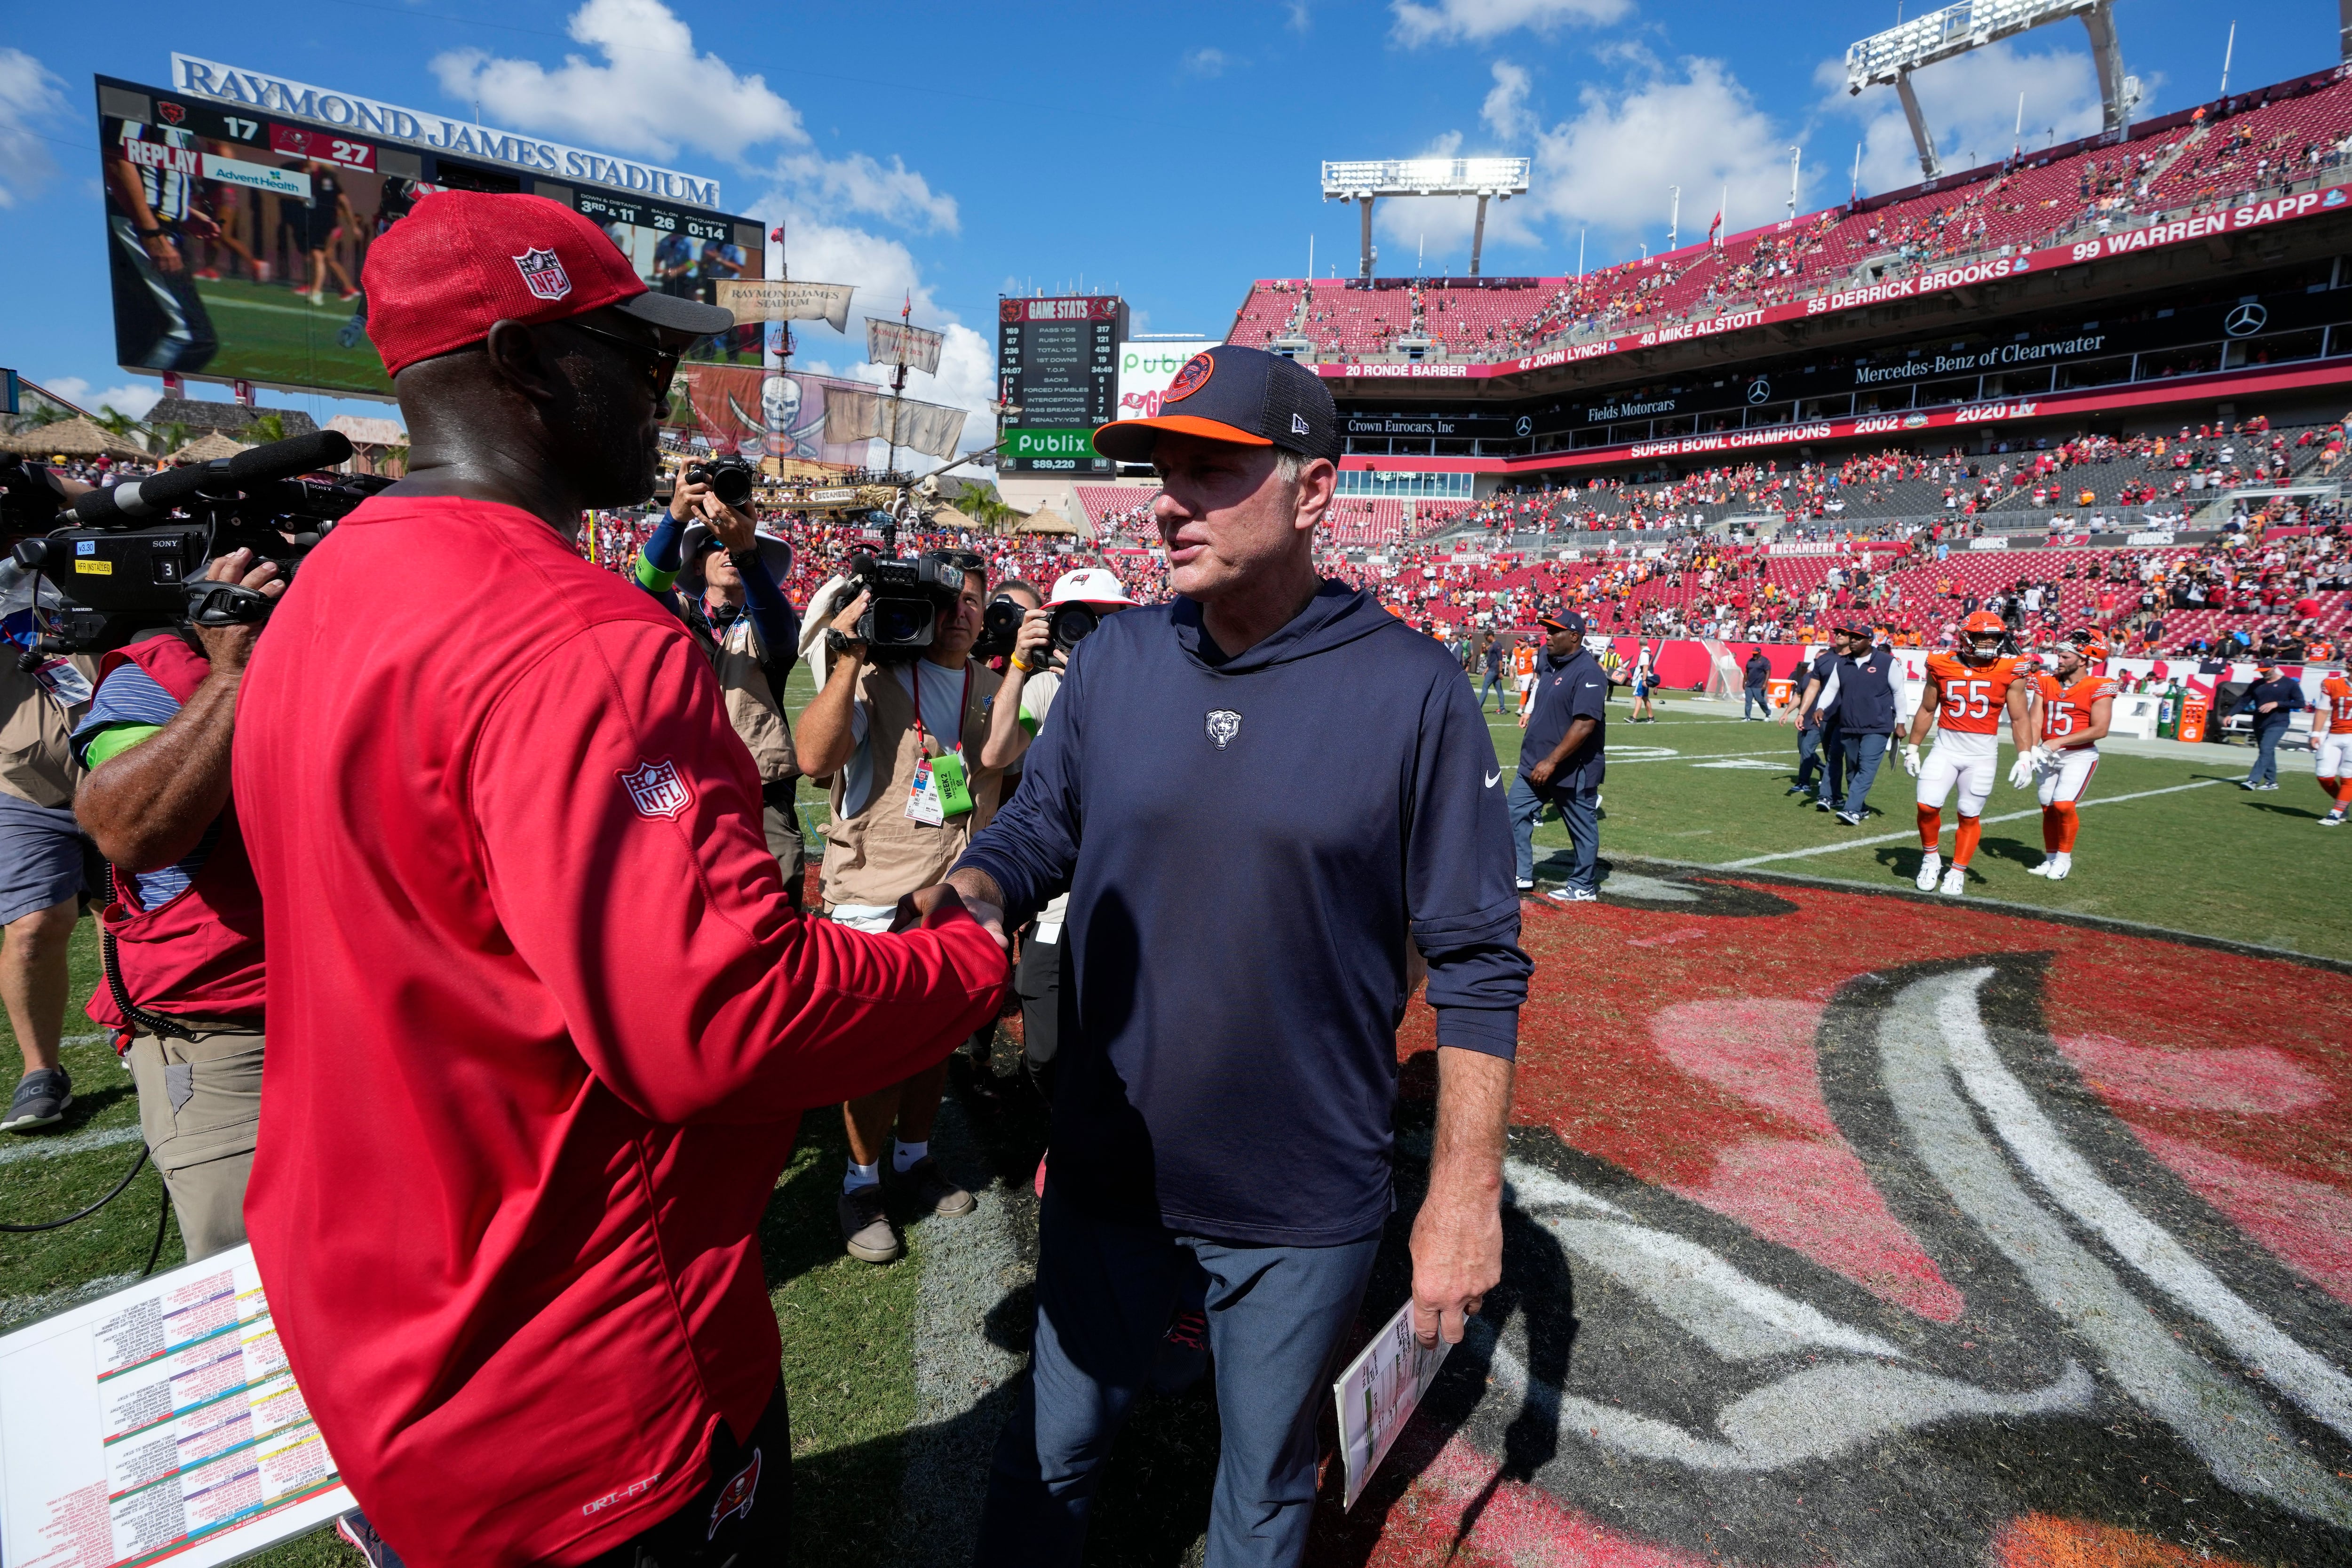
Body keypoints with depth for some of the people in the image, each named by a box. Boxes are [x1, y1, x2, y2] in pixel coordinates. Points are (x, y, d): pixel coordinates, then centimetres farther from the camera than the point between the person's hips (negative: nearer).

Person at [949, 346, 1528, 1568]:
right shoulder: (1114, 658, -4)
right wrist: (958, 902, -19)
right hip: (1104, 1173, 3)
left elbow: (1477, 960, -9)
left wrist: (1466, 1187, -10)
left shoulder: (1414, 688, -14)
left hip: (1307, 1206, -2)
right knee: (1048, 1458, 22)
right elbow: (1035, 829, 3)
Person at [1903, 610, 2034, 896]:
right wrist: (1912, 748, 12)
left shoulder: (2010, 671, -3)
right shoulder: (1942, 666, 0)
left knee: (1970, 817, 5)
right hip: (1946, 748, 1)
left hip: (1983, 754, -1)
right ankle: (1931, 859, 16)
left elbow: (2020, 718, 1)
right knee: (1927, 806, -9)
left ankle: (1957, 873, 20)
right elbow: (1927, 710, 11)